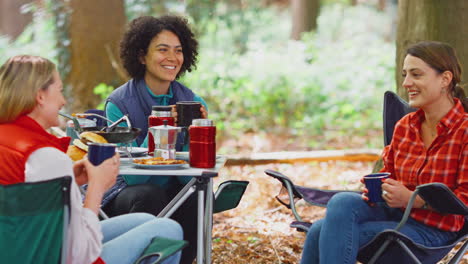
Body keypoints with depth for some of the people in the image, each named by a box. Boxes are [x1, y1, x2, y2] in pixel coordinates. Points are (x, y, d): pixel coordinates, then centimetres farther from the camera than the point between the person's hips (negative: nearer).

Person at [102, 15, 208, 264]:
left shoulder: (193, 102, -2)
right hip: (128, 194, -3)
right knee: (149, 196, -34)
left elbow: (190, 177, -7)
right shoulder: (119, 103, -11)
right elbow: (132, 176, -17)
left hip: (174, 192, 3)